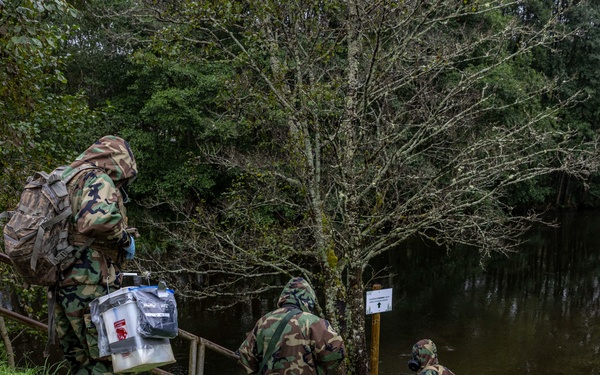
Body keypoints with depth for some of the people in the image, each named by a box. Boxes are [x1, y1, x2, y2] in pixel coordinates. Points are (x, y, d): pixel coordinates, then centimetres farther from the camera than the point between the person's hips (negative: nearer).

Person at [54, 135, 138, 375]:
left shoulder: (68, 179, 20)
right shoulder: (98, 180, -9)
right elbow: (98, 219, -30)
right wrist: (125, 238, -12)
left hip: (63, 285, 9)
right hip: (90, 287, -9)